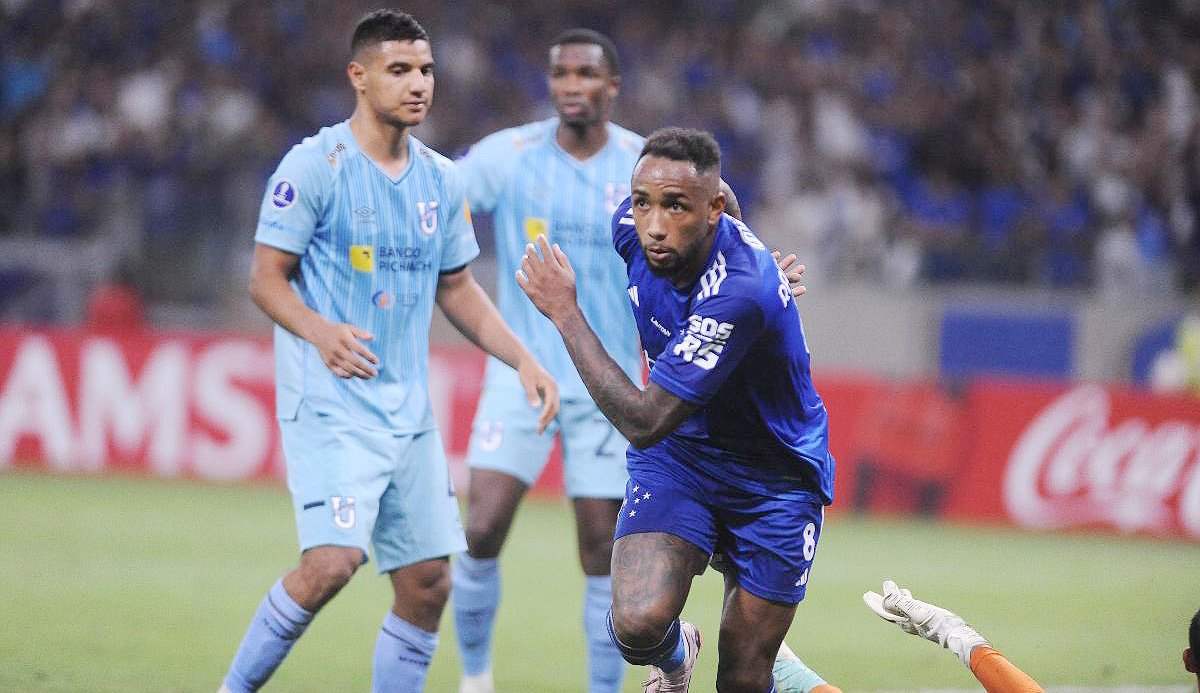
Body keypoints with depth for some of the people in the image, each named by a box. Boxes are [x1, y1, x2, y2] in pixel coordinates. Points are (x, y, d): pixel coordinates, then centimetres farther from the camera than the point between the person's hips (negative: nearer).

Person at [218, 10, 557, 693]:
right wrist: (319, 330, -27)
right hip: (329, 402, -7)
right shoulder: (315, 165, -8)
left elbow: (457, 288, 21)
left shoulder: (441, 179, 11)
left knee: (429, 582, 3)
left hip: (409, 408, 7)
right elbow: (266, 277, -8)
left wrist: (524, 360, 10)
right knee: (333, 560, -21)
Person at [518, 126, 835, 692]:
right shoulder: (634, 227, -15)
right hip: (676, 456, 4)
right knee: (638, 623, -21)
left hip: (774, 479, -4)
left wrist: (565, 313, -26)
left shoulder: (742, 293, -35)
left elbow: (643, 423, -32)